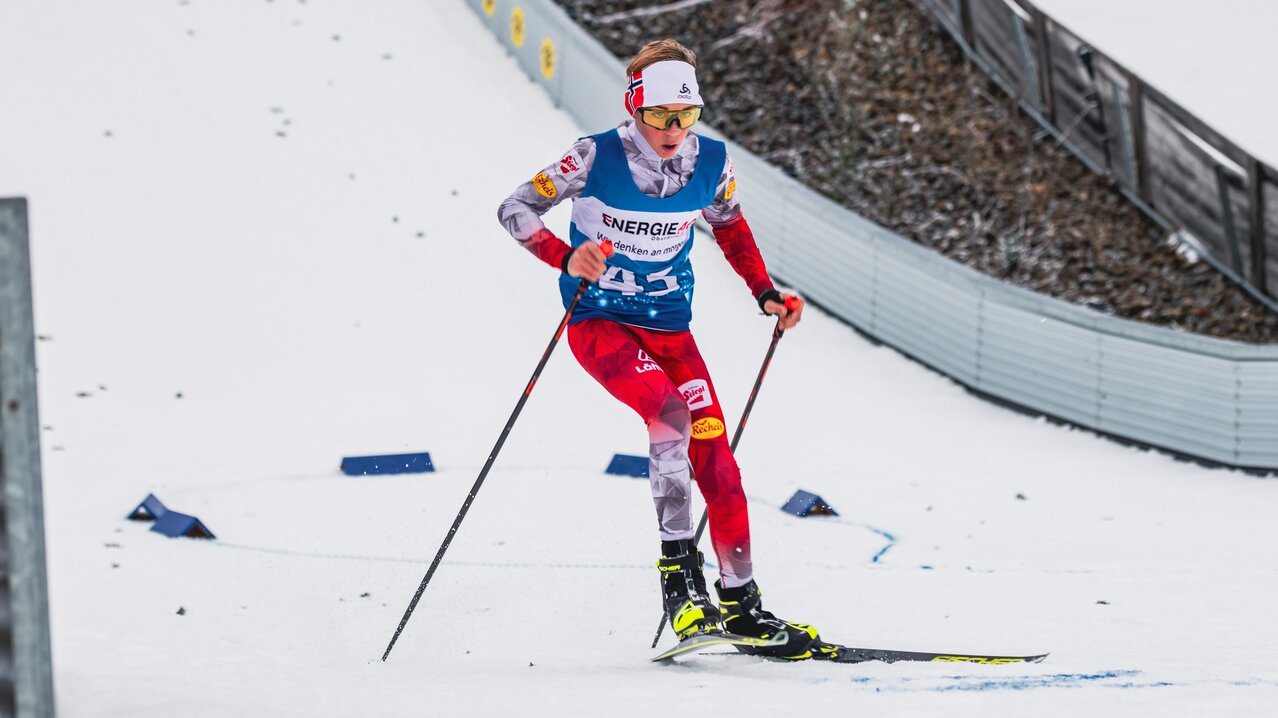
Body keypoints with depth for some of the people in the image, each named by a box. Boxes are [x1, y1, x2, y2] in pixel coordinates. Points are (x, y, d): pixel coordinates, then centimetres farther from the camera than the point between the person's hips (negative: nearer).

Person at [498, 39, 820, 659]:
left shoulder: (711, 163, -5)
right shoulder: (597, 159, -17)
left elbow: (729, 225, 16)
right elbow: (515, 210, -12)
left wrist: (765, 294, 8)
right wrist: (567, 259, -28)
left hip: (670, 326, 4)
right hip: (599, 324, -4)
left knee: (714, 456, -4)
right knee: (670, 412, -31)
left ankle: (740, 603, 7)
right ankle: (678, 567, -25)